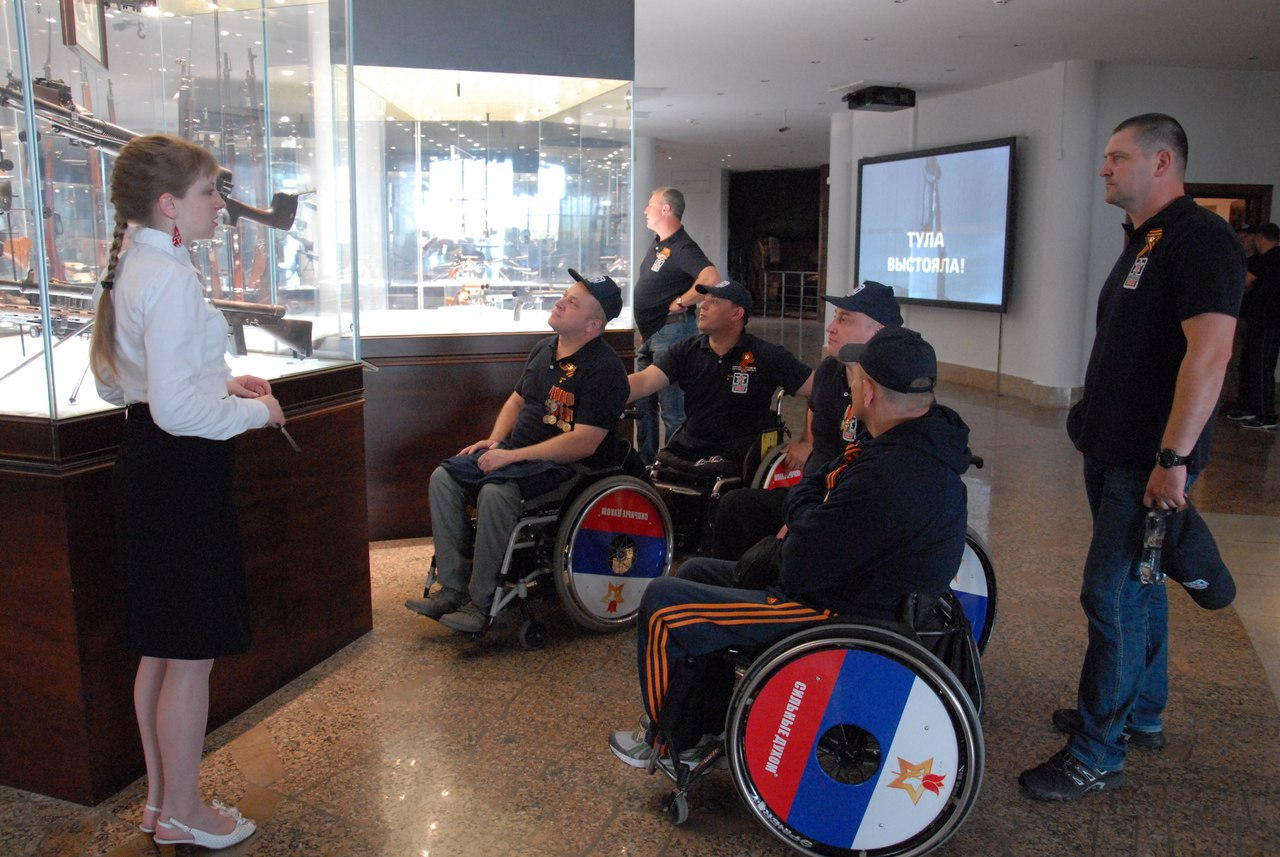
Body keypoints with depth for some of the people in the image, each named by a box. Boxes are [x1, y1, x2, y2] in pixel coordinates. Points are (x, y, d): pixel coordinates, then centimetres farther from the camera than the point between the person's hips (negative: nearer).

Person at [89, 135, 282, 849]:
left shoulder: (132, 267, 11)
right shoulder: (171, 277, -20)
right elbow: (178, 408, -26)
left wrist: (224, 383, 13)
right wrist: (256, 411, -10)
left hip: (149, 465, 11)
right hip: (183, 471, -11)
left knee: (164, 648, 20)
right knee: (192, 654, 4)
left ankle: (162, 798, 35)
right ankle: (181, 814, 21)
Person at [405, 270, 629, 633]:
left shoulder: (604, 368, -16)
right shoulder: (544, 349, 12)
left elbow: (584, 443, -23)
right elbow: (517, 400, 25)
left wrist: (512, 456, -22)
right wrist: (494, 441, 6)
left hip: (568, 466, -9)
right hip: (515, 453, 9)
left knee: (495, 492, -33)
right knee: (444, 477, -6)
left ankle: (482, 603, -19)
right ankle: (454, 587, -6)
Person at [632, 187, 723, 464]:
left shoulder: (682, 247, -16)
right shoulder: (658, 243, 14)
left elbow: (712, 279, -32)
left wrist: (679, 303, -21)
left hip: (671, 333, -10)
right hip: (649, 336, 10)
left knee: (672, 407, -6)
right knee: (643, 403, 16)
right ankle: (645, 464, 26)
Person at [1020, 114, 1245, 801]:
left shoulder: (1200, 238, -16)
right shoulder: (1142, 242, 15)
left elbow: (1210, 352, -25)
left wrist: (1174, 458, -27)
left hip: (1150, 460, -10)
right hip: (1114, 452, 10)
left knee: (1112, 596, -5)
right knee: (1136, 585, 19)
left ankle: (1097, 753, 6)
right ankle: (1141, 715, 35)